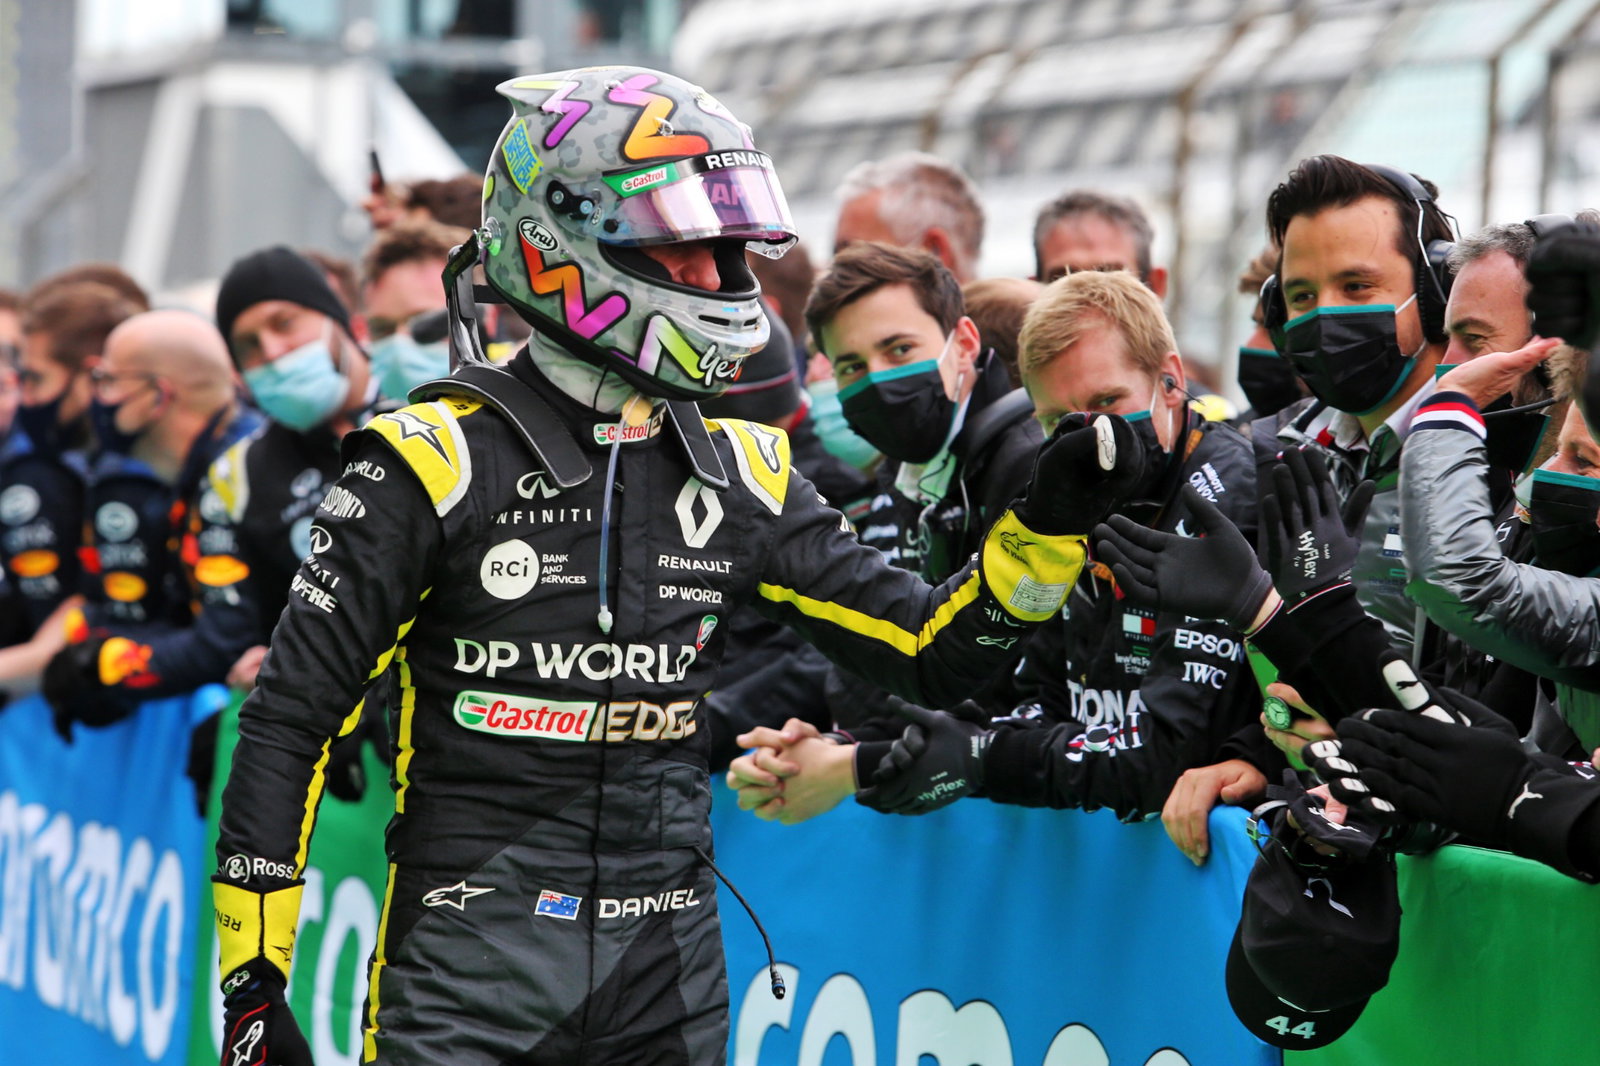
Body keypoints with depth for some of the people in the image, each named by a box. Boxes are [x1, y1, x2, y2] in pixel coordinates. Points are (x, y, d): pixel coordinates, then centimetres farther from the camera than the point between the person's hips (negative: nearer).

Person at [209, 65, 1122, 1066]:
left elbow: (933, 650, 9)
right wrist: (254, 975, -8)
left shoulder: (739, 474, 7)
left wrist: (1047, 526, -7)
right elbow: (290, 717, -6)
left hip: (668, 976, 5)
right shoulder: (437, 465, -9)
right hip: (469, 970, -5)